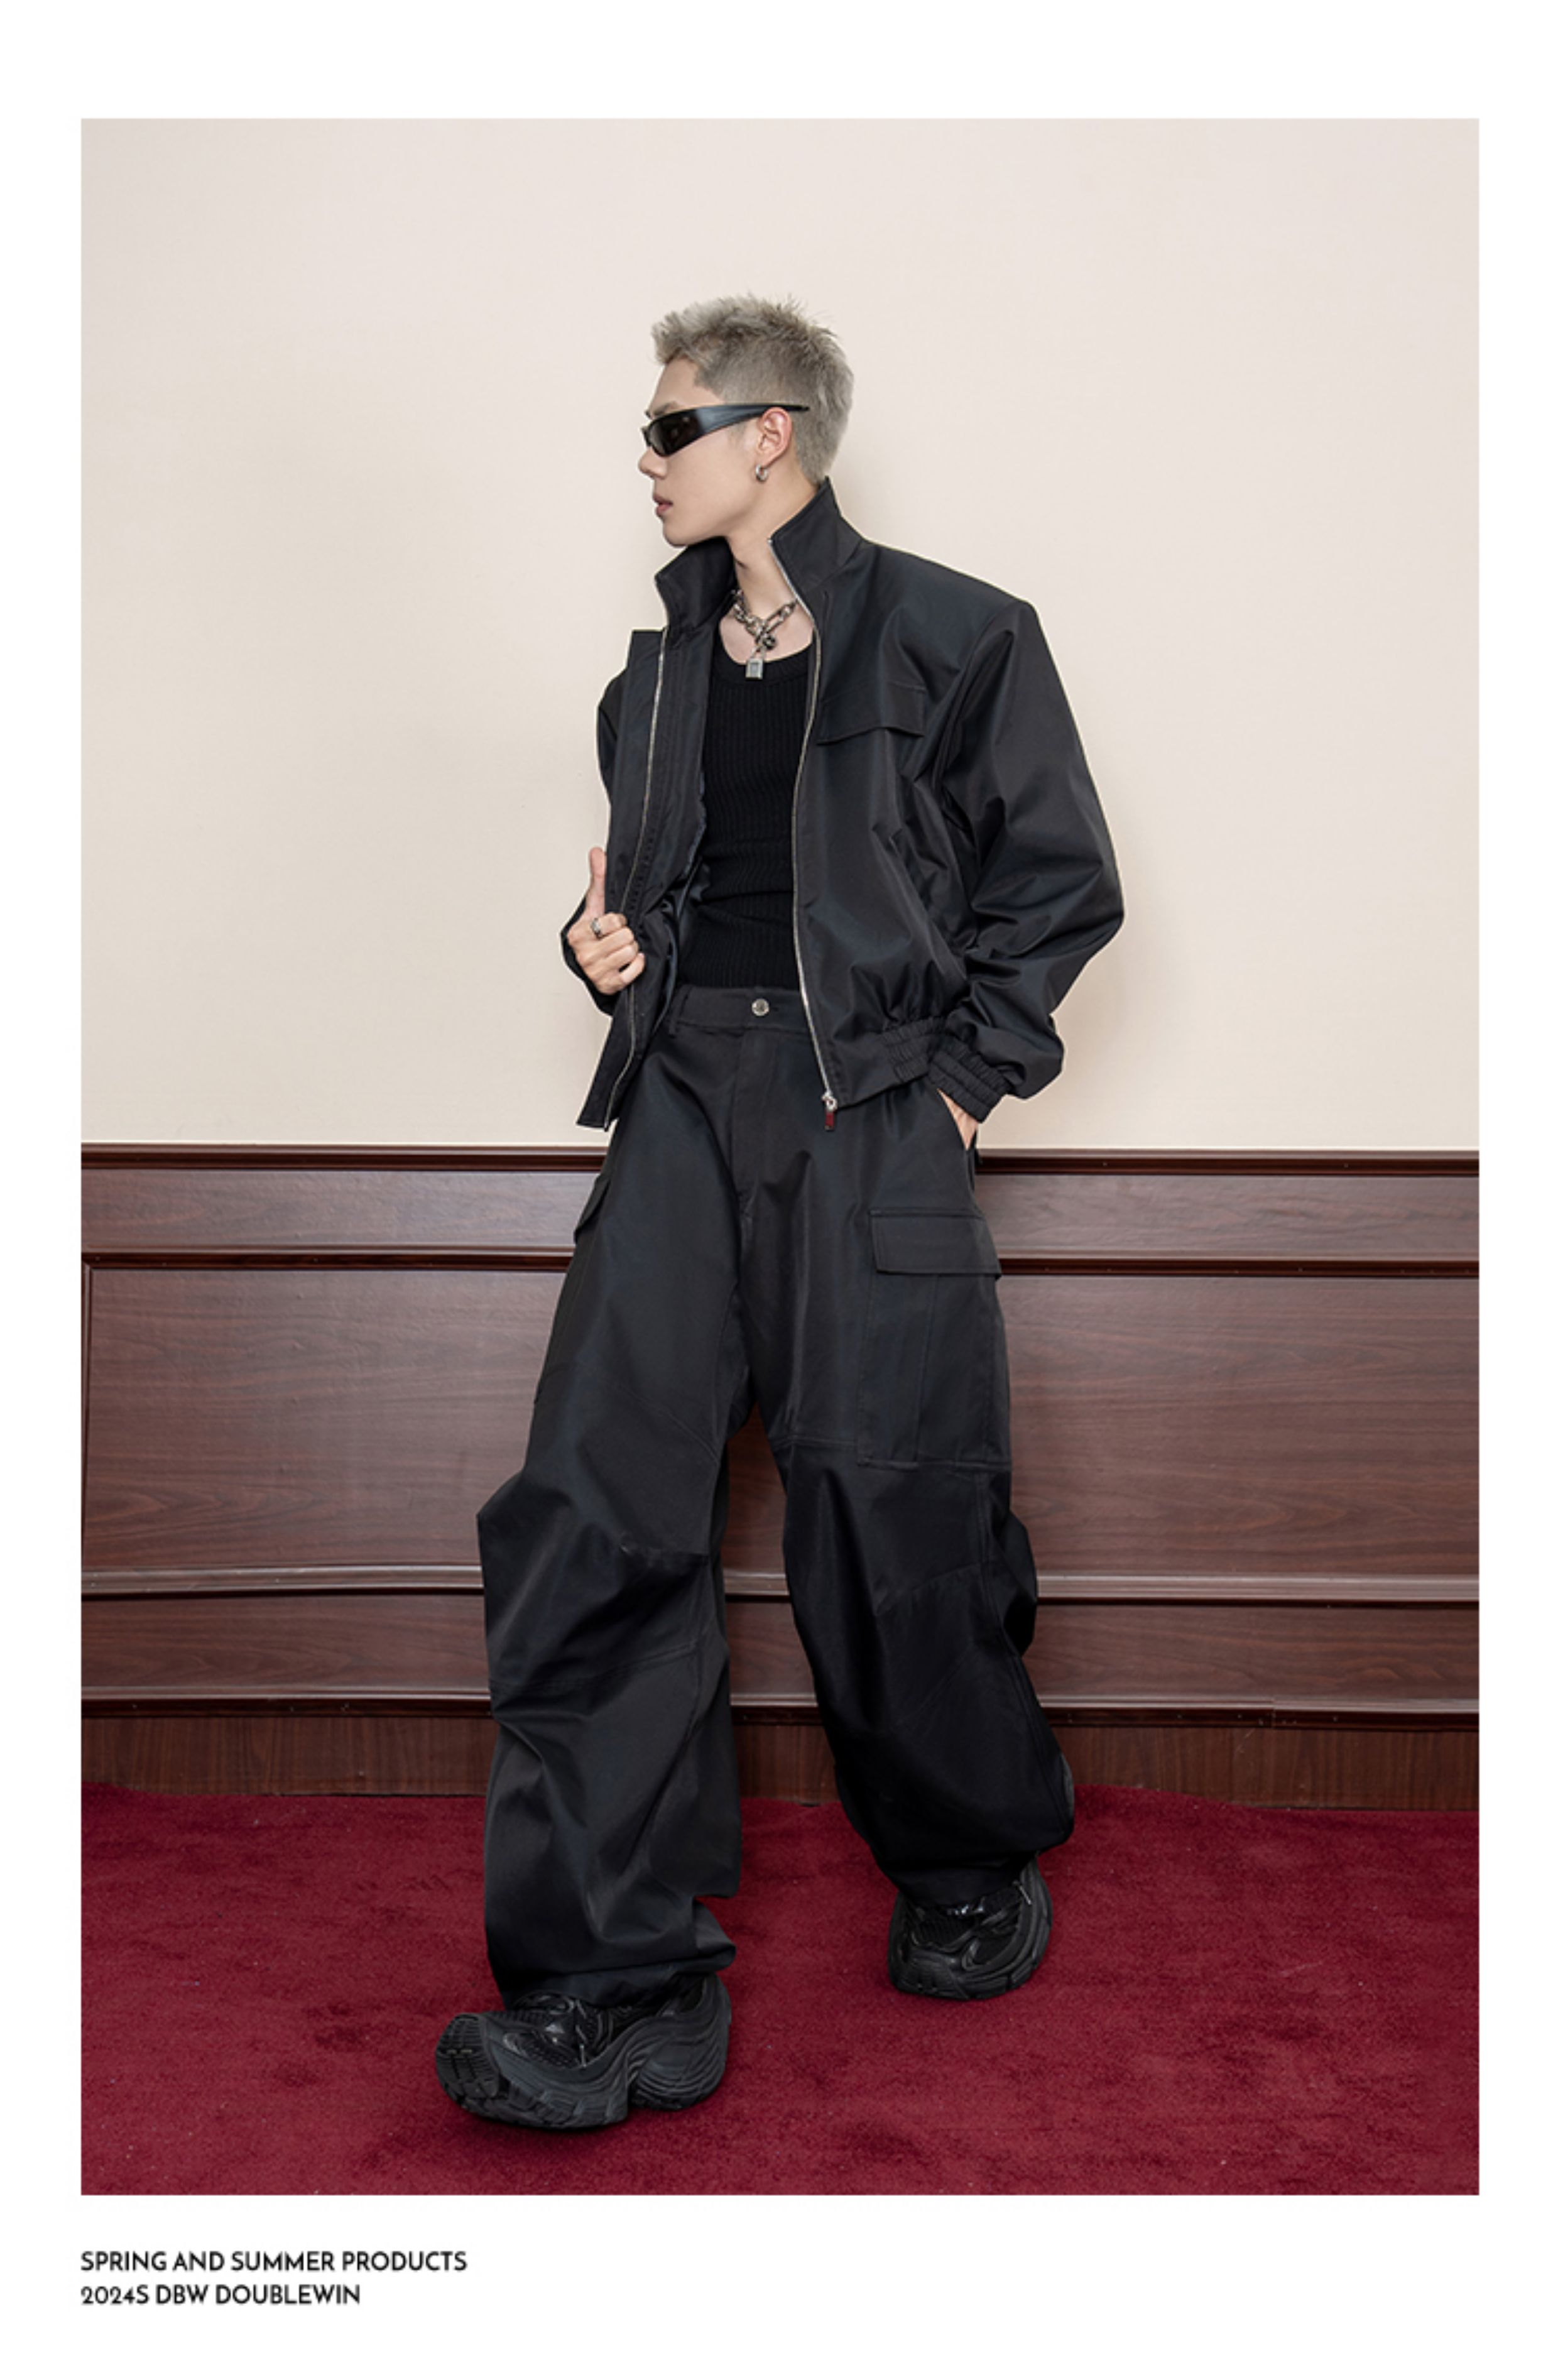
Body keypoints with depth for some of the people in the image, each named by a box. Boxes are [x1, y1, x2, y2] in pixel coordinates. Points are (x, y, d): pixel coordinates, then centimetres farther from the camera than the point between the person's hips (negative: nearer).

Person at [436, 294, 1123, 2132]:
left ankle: (971, 1873, 30)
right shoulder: (660, 669, 18)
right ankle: (622, 1981, 2)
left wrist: (968, 1069, -3)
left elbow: (1063, 881, 3)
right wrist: (607, 941, 9)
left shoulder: (952, 638, 2)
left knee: (897, 1516, 1)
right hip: (686, 1101, 5)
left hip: (873, 1114, -4)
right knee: (591, 1513, -7)